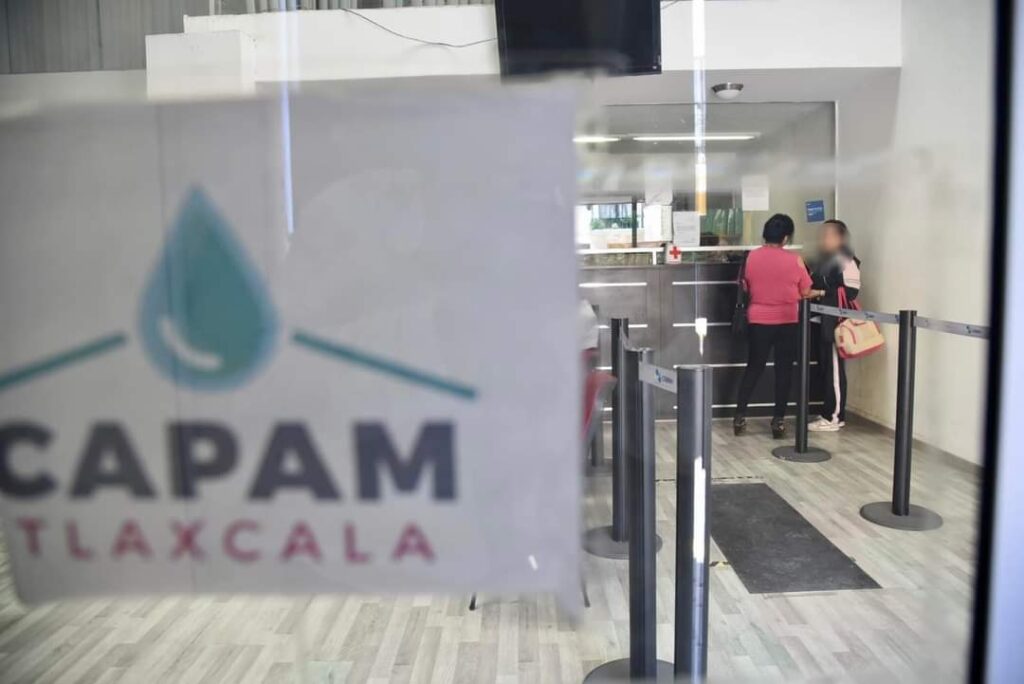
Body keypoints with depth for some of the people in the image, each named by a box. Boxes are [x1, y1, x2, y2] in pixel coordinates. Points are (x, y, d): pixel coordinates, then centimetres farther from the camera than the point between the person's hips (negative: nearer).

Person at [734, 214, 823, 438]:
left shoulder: (752, 256, -3)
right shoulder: (794, 260, -9)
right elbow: (806, 293, -1)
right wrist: (818, 293, 20)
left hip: (758, 321, 2)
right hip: (787, 322, -2)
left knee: (754, 367, 12)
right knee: (783, 370, 7)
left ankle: (739, 416, 10)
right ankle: (778, 420, 8)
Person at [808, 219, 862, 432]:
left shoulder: (846, 261, -11)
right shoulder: (825, 260, 18)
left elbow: (851, 291, -16)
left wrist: (823, 294, -15)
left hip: (836, 323, -9)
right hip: (823, 322, 9)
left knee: (835, 370, -4)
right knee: (825, 368, 12)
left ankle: (834, 417, 2)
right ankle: (828, 413, 19)